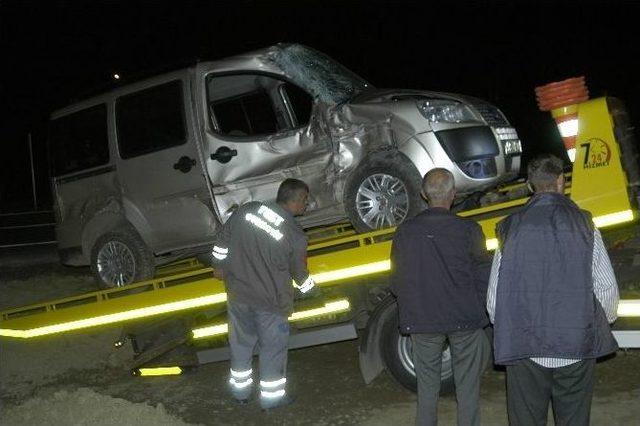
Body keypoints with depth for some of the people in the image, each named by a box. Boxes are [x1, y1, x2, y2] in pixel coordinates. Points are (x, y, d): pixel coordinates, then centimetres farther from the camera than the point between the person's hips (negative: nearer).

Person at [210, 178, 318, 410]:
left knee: (241, 342, 22)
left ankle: (240, 390, 37)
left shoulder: (246, 210, -8)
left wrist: (219, 265, 20)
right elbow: (300, 273, -4)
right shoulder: (296, 236, -18)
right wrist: (311, 289, 17)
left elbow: (222, 242, 3)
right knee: (272, 348, 15)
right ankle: (271, 397, 29)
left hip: (237, 293, 5)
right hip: (270, 303, -4)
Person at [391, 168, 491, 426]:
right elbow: (484, 277, -7)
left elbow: (397, 283, 3)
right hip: (465, 320, -2)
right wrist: (478, 310, 10)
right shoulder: (468, 231, -12)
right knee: (467, 385, 13)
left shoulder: (404, 233, -4)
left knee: (427, 385, 15)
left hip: (421, 320, 2)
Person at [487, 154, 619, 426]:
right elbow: (607, 288, -1)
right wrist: (605, 322, 19)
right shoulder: (583, 225, -3)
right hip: (577, 348, 0)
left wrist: (505, 330, 17)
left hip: (525, 349, 0)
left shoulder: (511, 229, -2)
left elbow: (494, 297, 0)